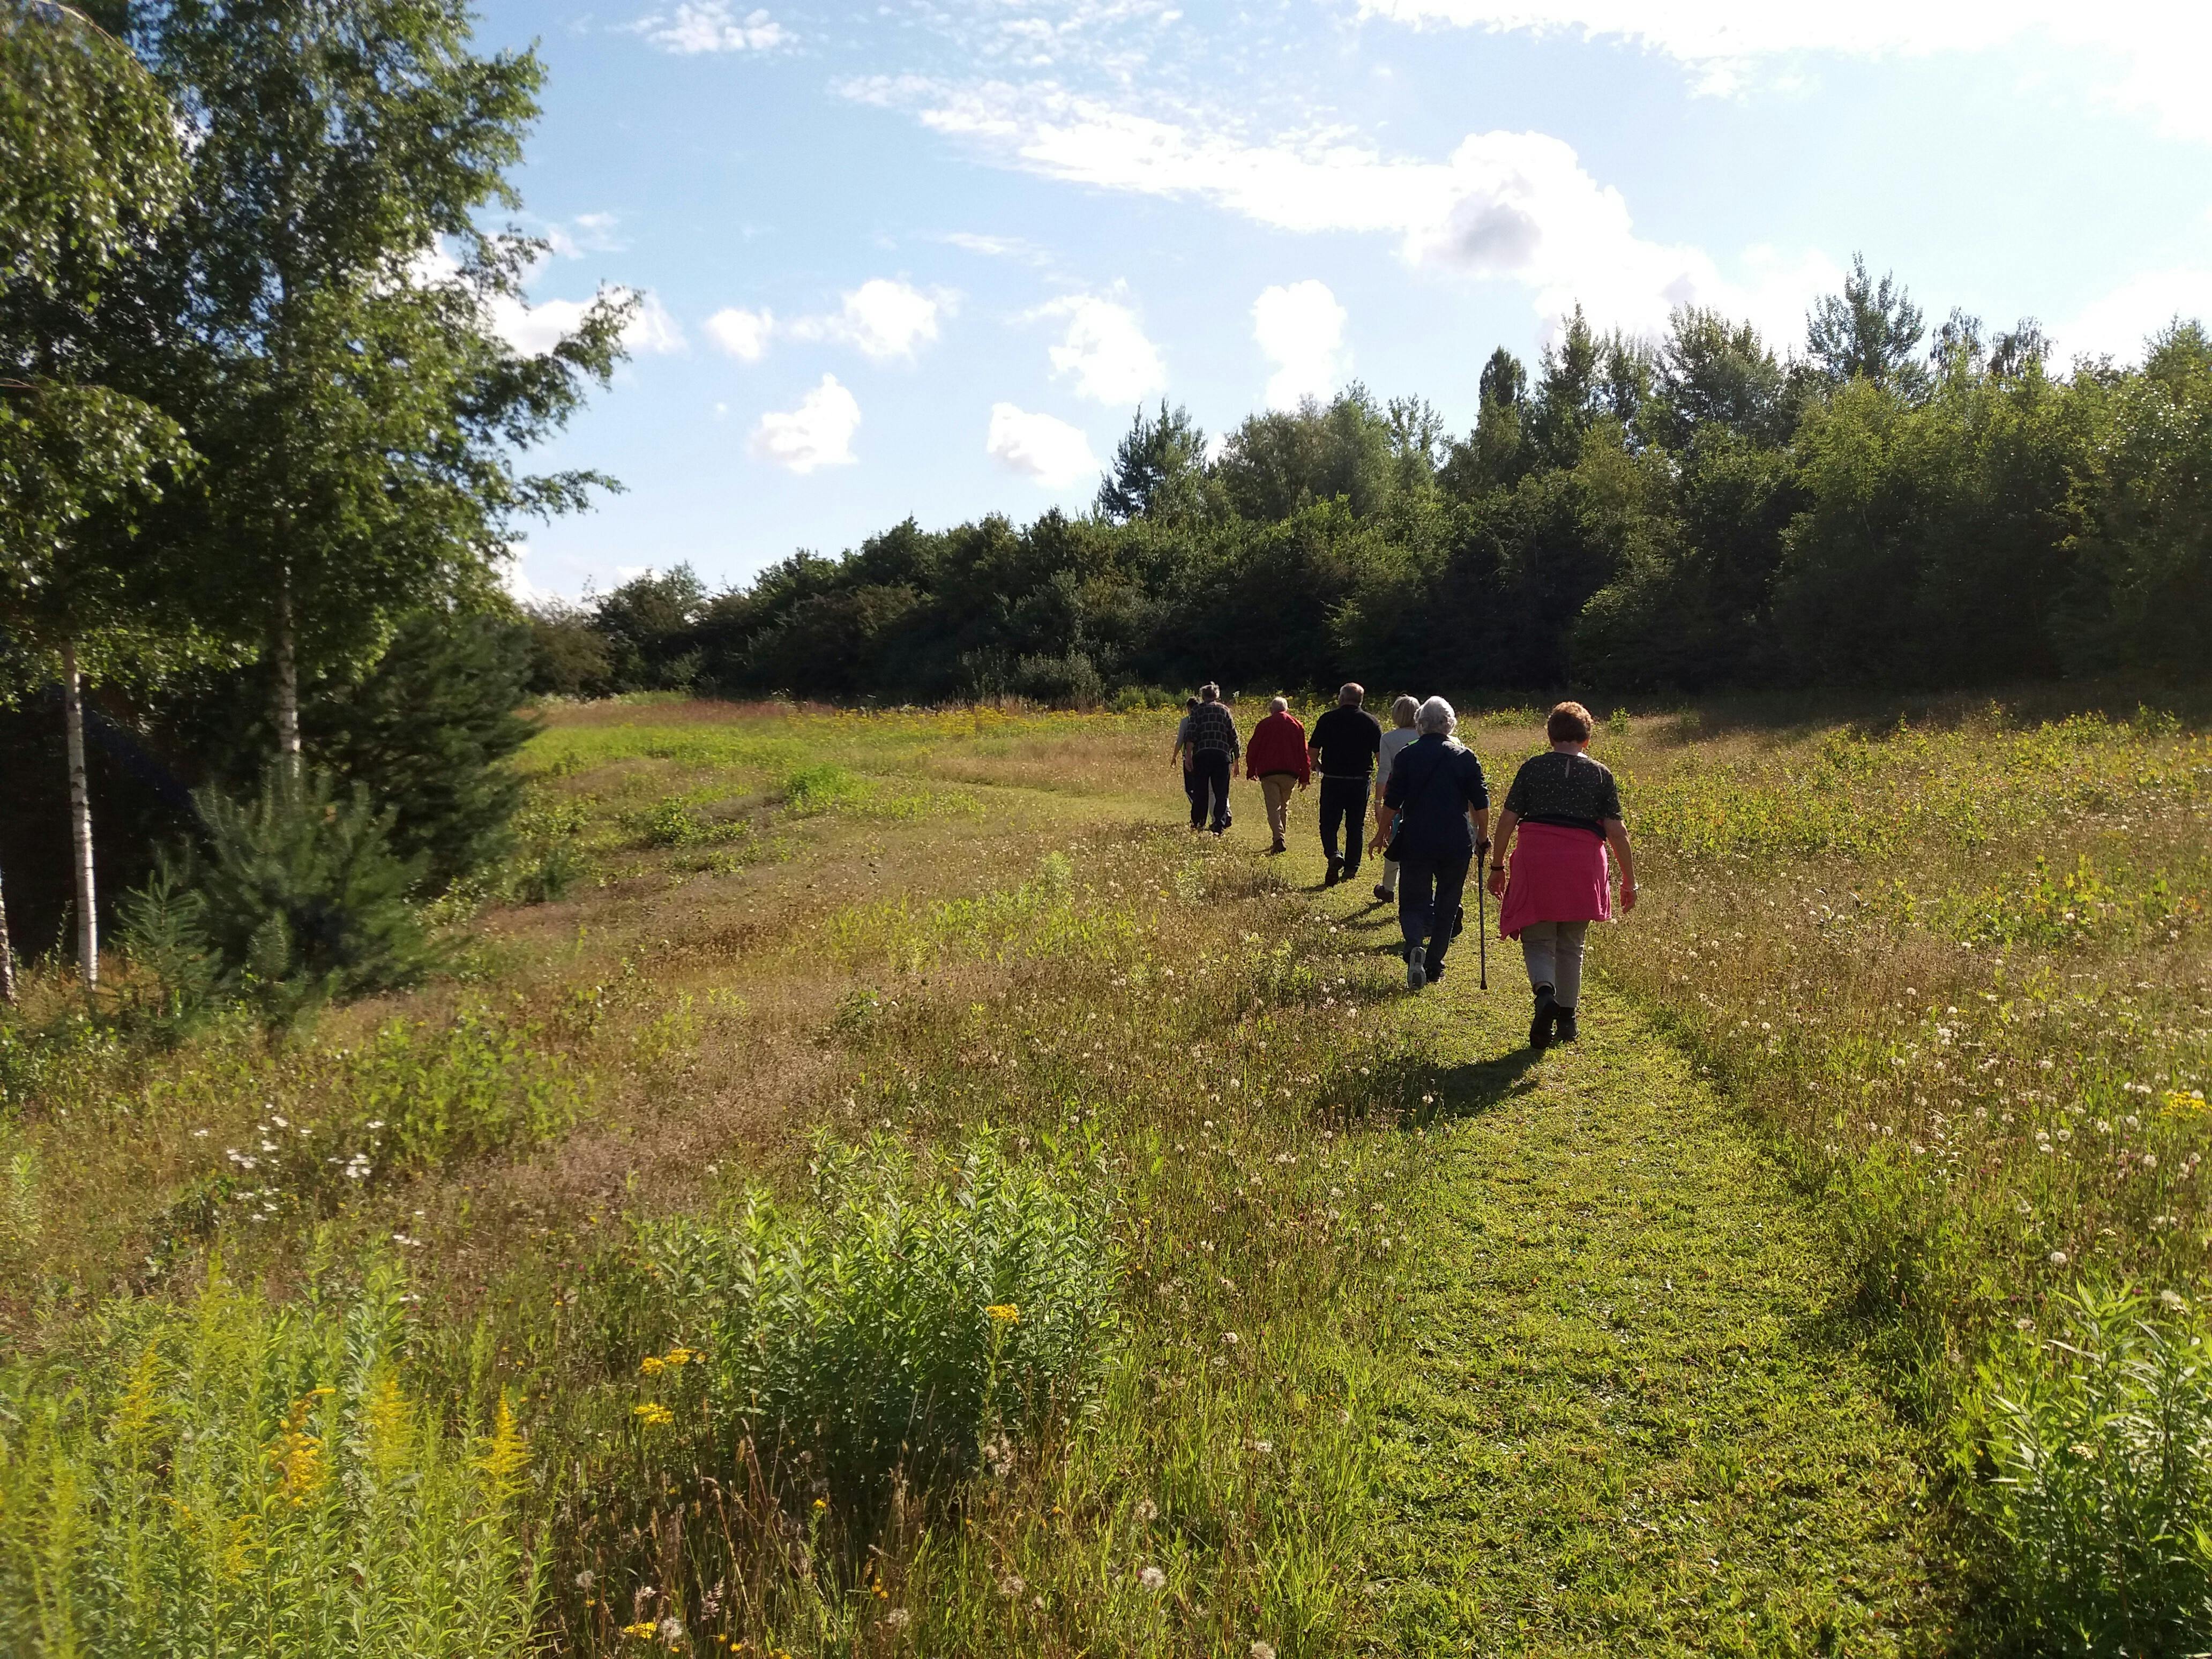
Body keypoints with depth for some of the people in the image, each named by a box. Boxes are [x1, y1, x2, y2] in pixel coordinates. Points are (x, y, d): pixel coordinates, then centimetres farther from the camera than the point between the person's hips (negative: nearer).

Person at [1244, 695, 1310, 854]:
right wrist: (1305, 777, 10)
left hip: (1268, 772, -2)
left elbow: (1252, 749, 5)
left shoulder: (1264, 725, 5)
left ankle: (1279, 839, -26)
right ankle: (1280, 838, 21)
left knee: (1273, 807, -7)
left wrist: (1251, 770, 16)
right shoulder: (1297, 725, 10)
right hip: (1290, 773, 2)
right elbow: (1303, 752, 8)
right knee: (1284, 807, 18)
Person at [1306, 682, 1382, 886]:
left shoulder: (1327, 720, -3)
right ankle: (1351, 868, 14)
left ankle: (1333, 854, -17)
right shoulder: (1371, 722, 1)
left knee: (1329, 824, 8)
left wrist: (1318, 765, 17)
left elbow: (1312, 751, -4)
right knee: (1355, 826, 13)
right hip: (1360, 782, 2)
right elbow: (1382, 755, -2)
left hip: (1332, 780, -1)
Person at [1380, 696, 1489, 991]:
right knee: (1447, 905, 13)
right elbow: (1481, 802, 2)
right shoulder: (1465, 757, 1)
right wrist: (1483, 835, 14)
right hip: (1457, 844, 1)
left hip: (1415, 842, -1)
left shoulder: (1406, 756, -1)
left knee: (1413, 901, 5)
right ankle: (1434, 965, 16)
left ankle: (1414, 947, -24)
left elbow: (1392, 802, -1)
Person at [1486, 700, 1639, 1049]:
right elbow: (1615, 829, 1)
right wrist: (1629, 880, 7)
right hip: (1583, 864, 1)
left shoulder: (1532, 768, 4)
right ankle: (1567, 1020, 19)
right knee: (1570, 946, 14)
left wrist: (1497, 866, 9)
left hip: (1536, 861, -1)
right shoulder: (1600, 774, 5)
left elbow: (1507, 819, 1)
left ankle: (1545, 993, -24)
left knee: (1538, 940, 5)